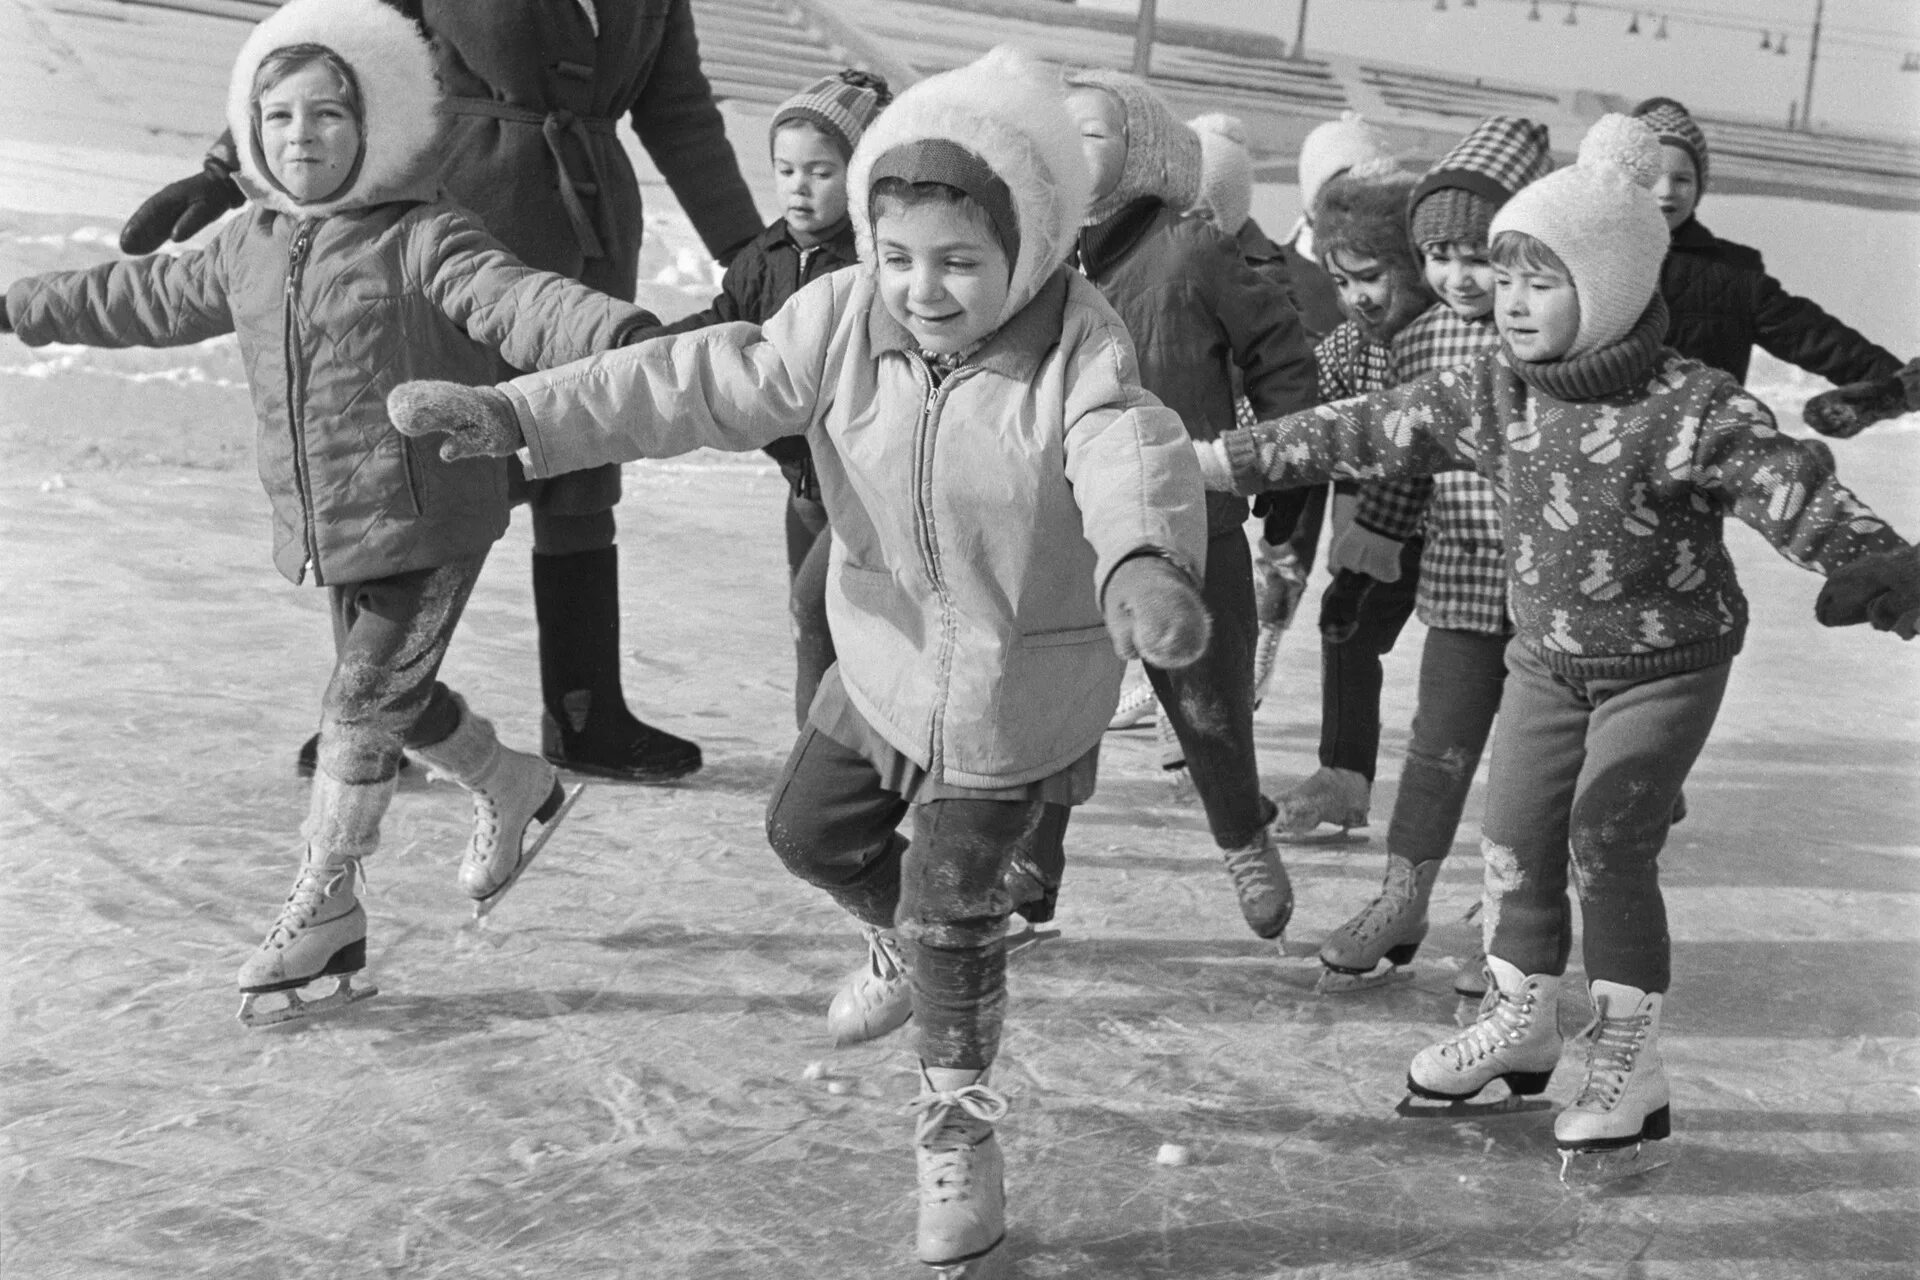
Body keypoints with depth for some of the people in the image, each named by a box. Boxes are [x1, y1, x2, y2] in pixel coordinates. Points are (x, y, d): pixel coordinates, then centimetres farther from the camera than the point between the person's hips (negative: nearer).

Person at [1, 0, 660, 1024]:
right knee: (392, 699, 19)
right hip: (328, 533, 8)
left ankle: (324, 907, 12)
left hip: (425, 524, -7)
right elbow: (148, 299, 24)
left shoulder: (421, 240, -14)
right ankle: (515, 791, 44)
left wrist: (618, 334, -51)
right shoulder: (251, 246, 8)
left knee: (360, 708, -4)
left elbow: (515, 297, -32)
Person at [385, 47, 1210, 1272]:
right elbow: (703, 380, -16)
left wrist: (1142, 561, -71)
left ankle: (959, 1126, 27)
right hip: (889, 657, 5)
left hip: (1022, 687, -5)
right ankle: (916, 944, 52)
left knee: (952, 908, 2)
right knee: (810, 828, 20)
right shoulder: (847, 318, -15)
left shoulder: (1078, 350, -28)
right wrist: (517, 411, -25)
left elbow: (1131, 457, -47)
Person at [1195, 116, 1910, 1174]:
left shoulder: (1690, 409, -24)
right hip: (1547, 658, 6)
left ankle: (1628, 1068, 8)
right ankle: (1520, 1024, 30)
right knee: (1515, 840, 9)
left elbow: (1804, 502, -30)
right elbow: (1362, 430, -1)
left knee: (1608, 848, -9)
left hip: (1666, 663, -6)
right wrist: (1221, 459, 1)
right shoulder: (1492, 391, -6)